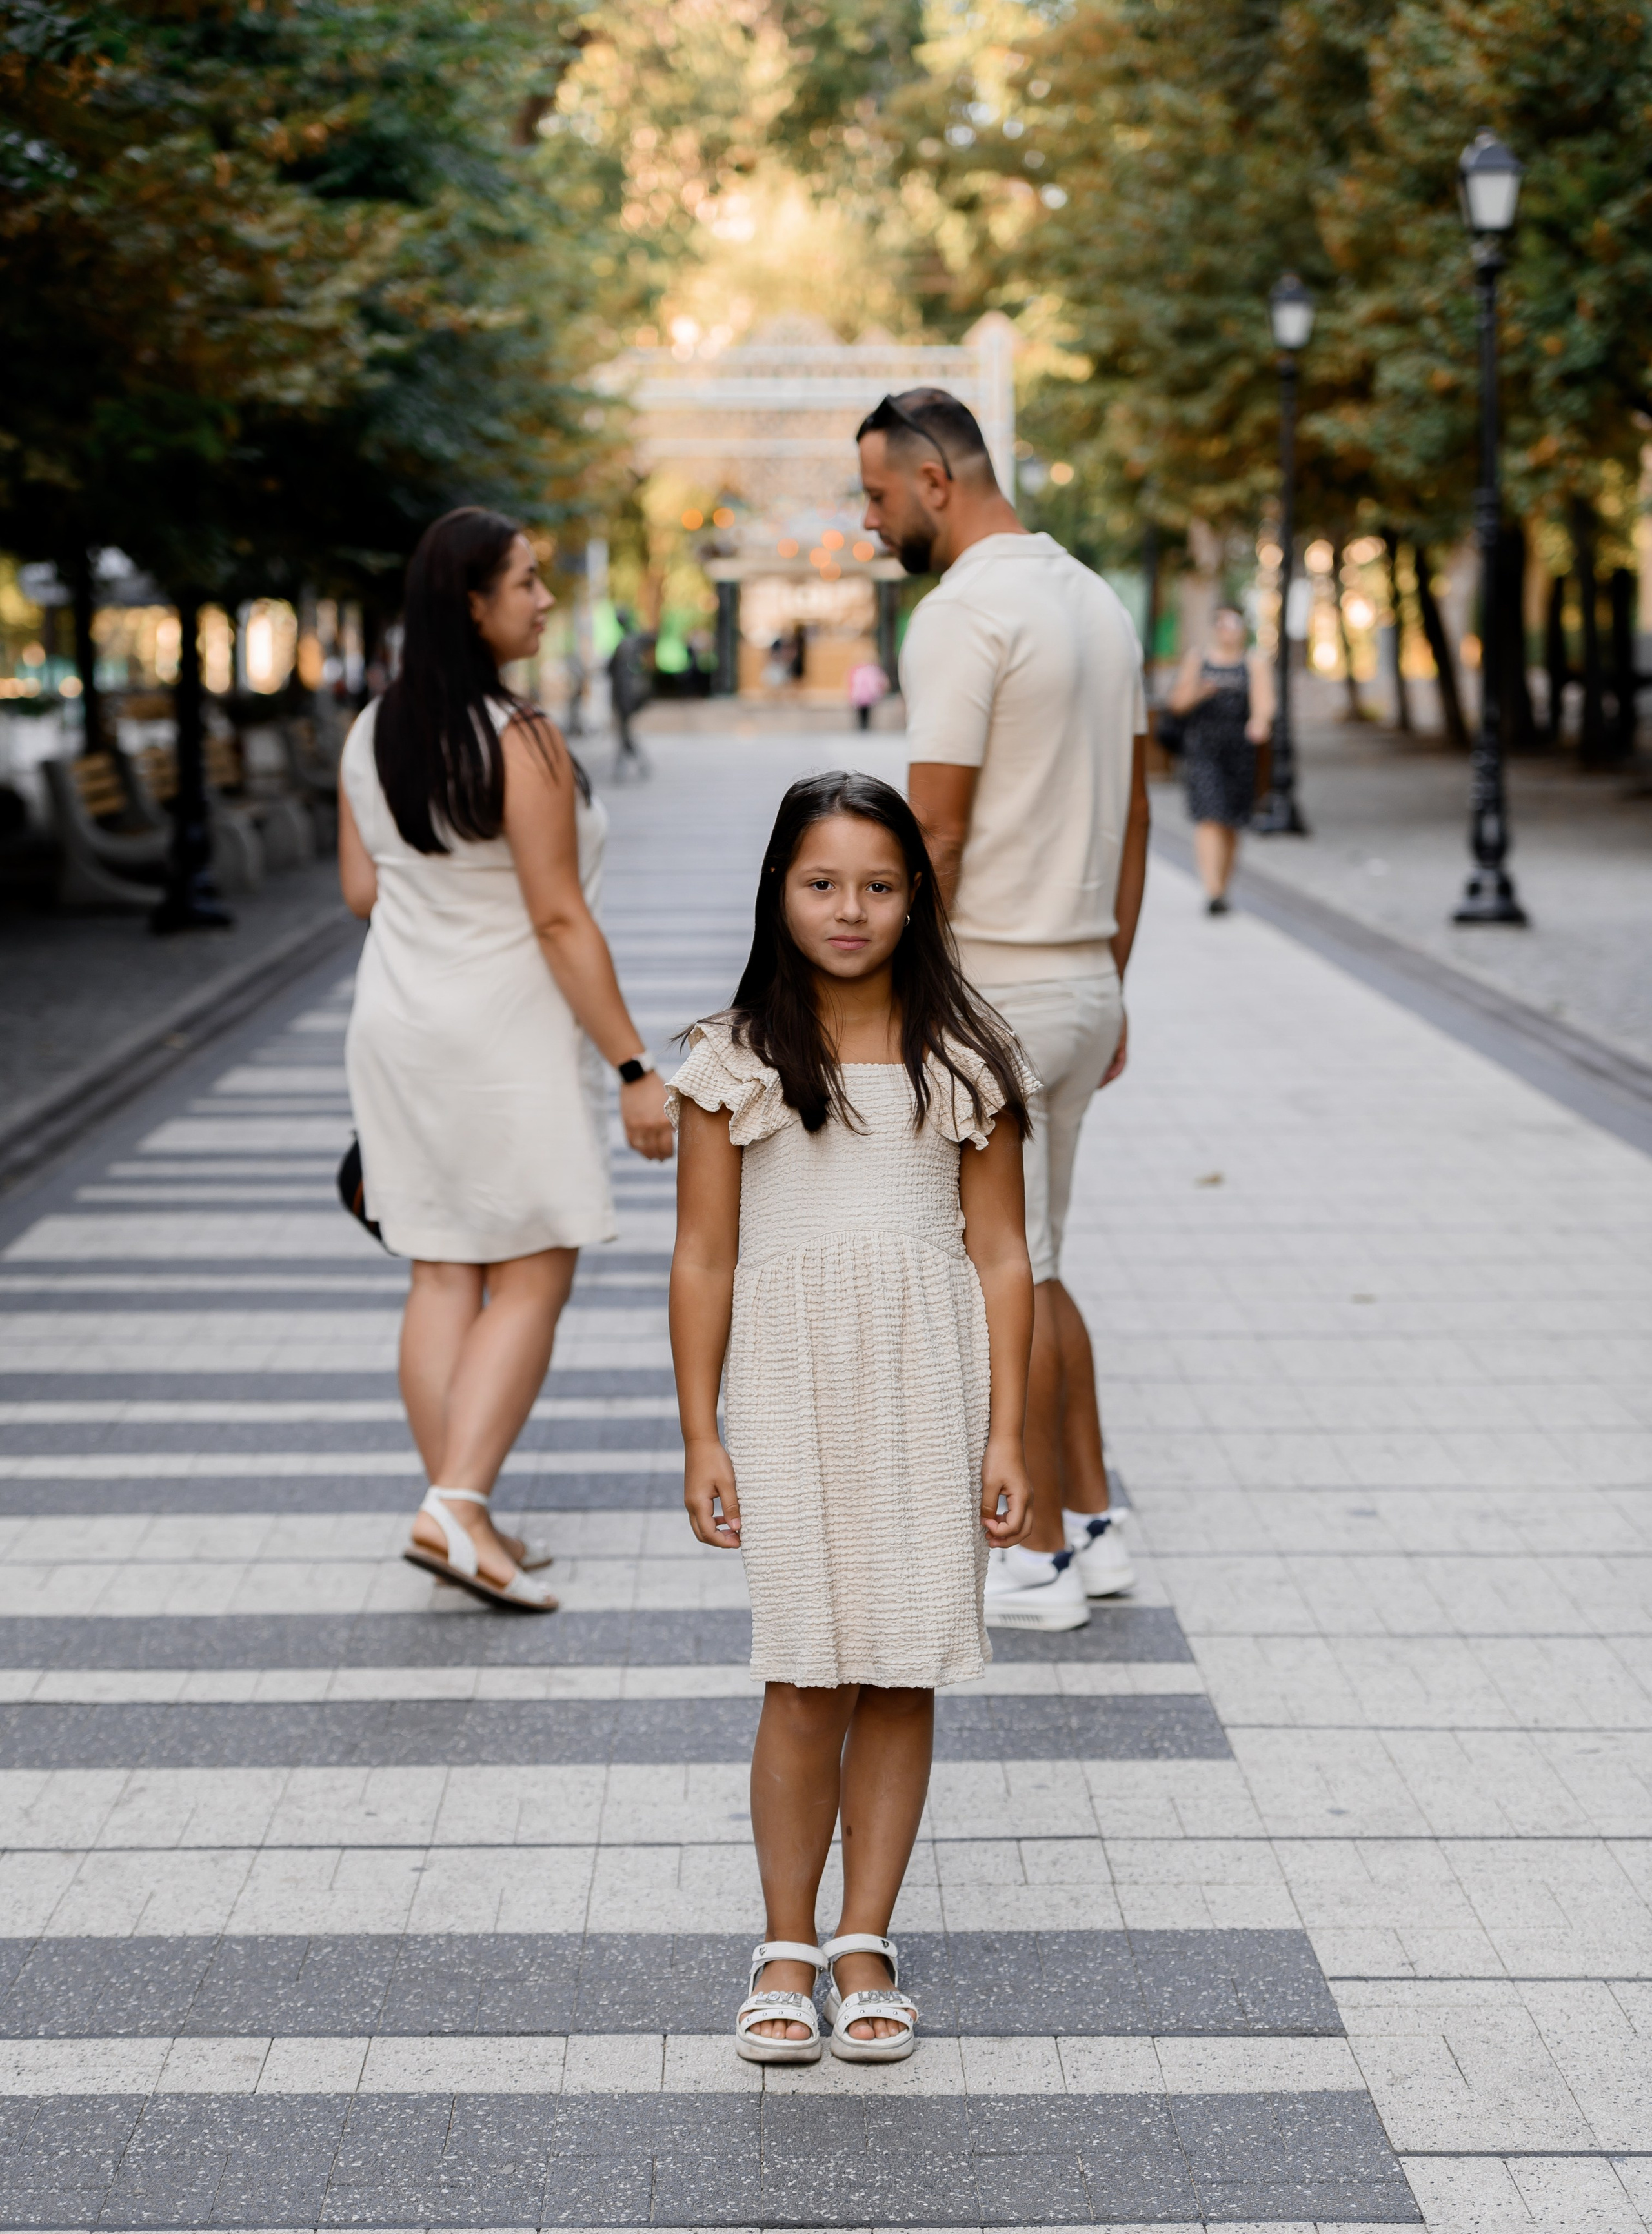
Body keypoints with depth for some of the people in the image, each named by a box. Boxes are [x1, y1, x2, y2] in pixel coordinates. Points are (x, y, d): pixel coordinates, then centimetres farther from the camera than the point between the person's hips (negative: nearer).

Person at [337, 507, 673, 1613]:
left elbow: (361, 888, 11)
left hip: (399, 1025, 7)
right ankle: (458, 1505, -9)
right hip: (508, 1036, -7)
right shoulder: (521, 742, -19)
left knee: (444, 1274, 11)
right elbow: (561, 920, -20)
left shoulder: (372, 736, 3)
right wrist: (635, 1067, -16)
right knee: (532, 1281, 1)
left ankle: (459, 1515, 15)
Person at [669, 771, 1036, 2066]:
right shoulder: (736, 1060, 2)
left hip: (927, 1387, 1)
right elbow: (705, 1258, 4)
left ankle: (867, 1946, 15)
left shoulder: (964, 1060, 4)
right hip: (791, 1386, -1)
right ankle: (788, 1950, 12)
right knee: (806, 1681, -2)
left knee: (901, 1676, 4)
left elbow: (1001, 1253, 5)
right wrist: (701, 1438, 1)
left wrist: (1005, 1434, 0)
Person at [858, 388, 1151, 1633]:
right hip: (1082, 982, 9)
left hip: (985, 993, -9)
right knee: (1025, 1271, 19)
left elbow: (933, 839, -20)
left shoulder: (962, 617, -17)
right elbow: (1133, 816, 17)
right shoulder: (1096, 602, 12)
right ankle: (1092, 1525, 23)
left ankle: (1039, 1564, 8)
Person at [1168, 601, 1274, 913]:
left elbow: (1264, 702, -9)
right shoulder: (1197, 658, 8)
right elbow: (1178, 703, 5)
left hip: (1239, 750, 1)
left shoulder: (1255, 663, 5)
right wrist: (1197, 691, -18)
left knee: (1231, 825, 8)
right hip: (1202, 748, -1)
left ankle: (1223, 887, 24)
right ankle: (1212, 891, -23)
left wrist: (1260, 721, -32)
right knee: (1208, 818, -14)